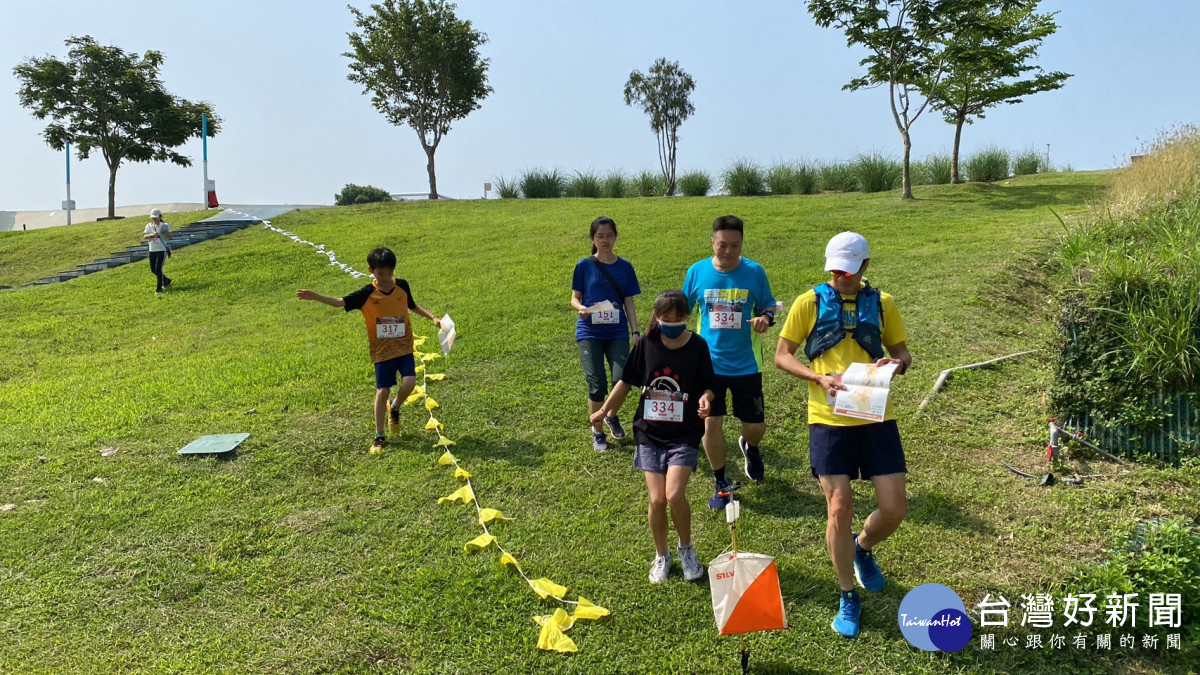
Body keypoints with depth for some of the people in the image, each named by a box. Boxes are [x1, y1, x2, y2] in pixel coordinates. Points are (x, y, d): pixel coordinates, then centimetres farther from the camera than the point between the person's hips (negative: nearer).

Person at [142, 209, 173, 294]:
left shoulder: (164, 225, -4)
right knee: (153, 270, 12)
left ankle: (159, 289, -1)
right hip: (152, 250, 5)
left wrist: (165, 231, -30)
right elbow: (144, 237, -3)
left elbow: (170, 237, -12)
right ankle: (166, 280, 35)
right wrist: (152, 235, -21)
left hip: (162, 250, -5)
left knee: (158, 269, -11)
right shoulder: (149, 225, 5)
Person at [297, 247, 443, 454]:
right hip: (383, 350, -2)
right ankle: (379, 436, 16)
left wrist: (433, 317, 8)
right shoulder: (367, 294, -10)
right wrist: (315, 297, -23)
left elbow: (412, 306, 15)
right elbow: (341, 302, -11)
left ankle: (394, 407, 20)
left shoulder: (402, 286, -2)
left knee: (409, 383, -15)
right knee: (382, 392, 0)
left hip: (404, 346, 2)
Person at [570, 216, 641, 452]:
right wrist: (581, 309, -20)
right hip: (589, 332, -1)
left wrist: (635, 332, -1)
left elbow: (629, 302, 6)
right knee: (597, 385, -5)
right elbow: (574, 299, 2)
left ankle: (612, 415, 23)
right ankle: (598, 432, 18)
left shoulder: (625, 267, 4)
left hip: (617, 332, 2)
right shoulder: (584, 265, -1)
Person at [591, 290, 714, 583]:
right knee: (657, 499, -2)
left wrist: (705, 398, -23)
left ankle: (686, 548, 14)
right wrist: (604, 411, 14)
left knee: (674, 495, -16)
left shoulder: (697, 346, -7)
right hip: (649, 433, 2)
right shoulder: (646, 344, -3)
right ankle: (662, 556, 24)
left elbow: (707, 386, -1)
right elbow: (626, 381, 8)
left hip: (684, 435, -2)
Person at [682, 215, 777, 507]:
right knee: (711, 423, -2)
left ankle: (750, 446, 45)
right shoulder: (697, 271, -4)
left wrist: (766, 318, -18)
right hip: (709, 362, 0)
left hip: (746, 363, 0)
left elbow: (769, 305, 4)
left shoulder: (754, 271, -6)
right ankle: (721, 483, 20)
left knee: (755, 425, 6)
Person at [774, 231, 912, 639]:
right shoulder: (810, 302, 0)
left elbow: (902, 351, 16)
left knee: (894, 510, 2)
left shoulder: (882, 303, 8)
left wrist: (896, 364, -9)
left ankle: (863, 548, 37)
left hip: (876, 417, 3)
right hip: (828, 419, -2)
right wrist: (820, 378, -15)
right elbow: (782, 355, 1)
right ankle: (848, 598, 20)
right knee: (839, 510, -2)